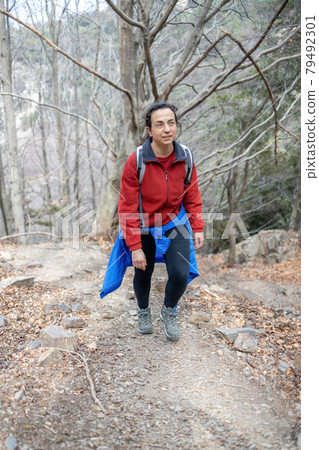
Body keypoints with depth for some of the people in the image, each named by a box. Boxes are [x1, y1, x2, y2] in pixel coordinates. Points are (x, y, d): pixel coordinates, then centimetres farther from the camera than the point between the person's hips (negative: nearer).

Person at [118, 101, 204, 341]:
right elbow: (127, 208, -17)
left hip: (174, 224, 2)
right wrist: (135, 247, -18)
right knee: (143, 274, 14)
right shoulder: (136, 161, -22)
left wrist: (198, 228, -4)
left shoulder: (185, 157, -12)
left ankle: (169, 312, 23)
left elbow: (192, 195, 2)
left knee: (180, 275, -10)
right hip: (144, 228, -1)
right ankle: (144, 312, 46)